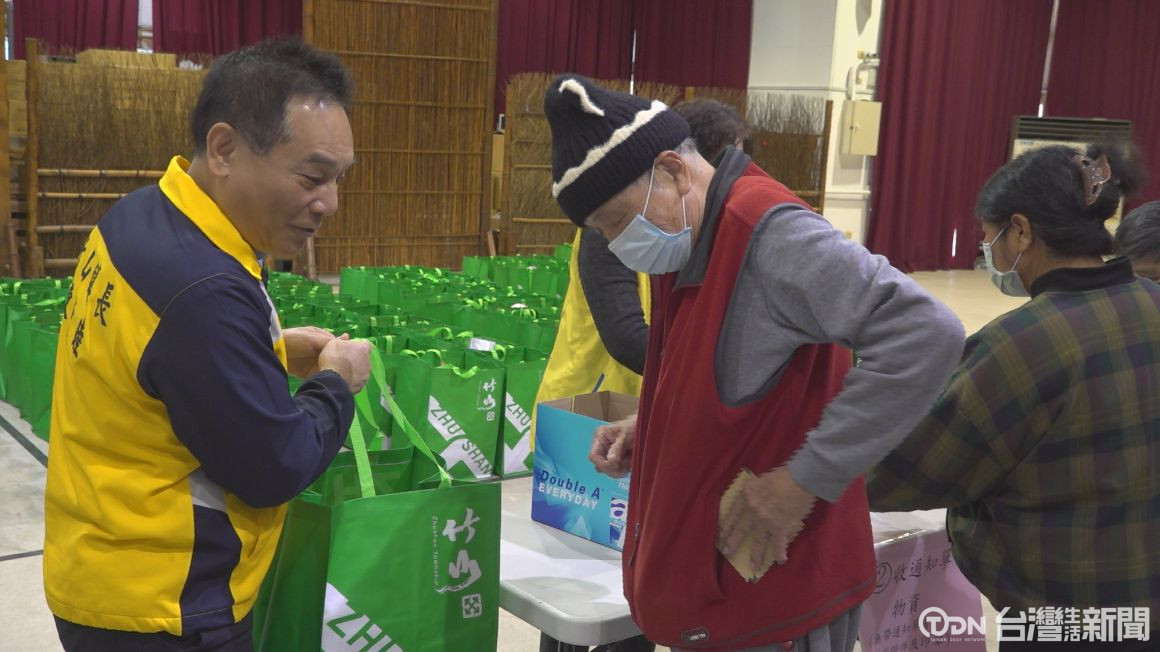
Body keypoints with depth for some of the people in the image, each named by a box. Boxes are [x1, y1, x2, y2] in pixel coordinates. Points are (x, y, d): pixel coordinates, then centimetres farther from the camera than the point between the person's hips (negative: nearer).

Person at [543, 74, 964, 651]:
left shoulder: (767, 232, -22)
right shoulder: (689, 246, 7)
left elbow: (925, 334, -30)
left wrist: (805, 479, -27)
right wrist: (650, 428, 3)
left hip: (775, 601, -9)